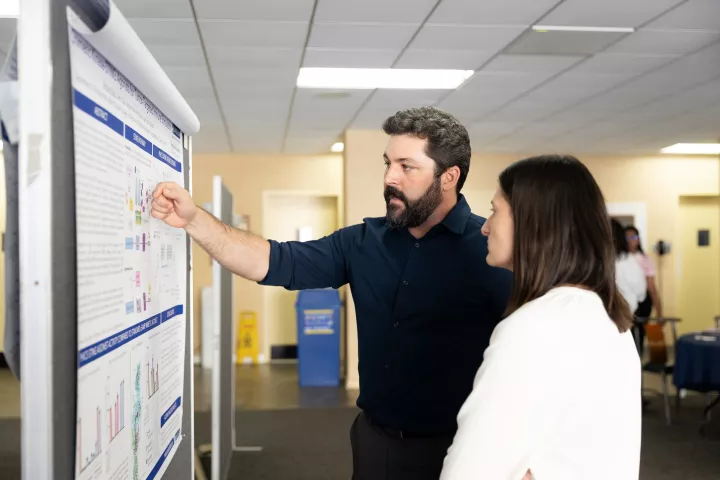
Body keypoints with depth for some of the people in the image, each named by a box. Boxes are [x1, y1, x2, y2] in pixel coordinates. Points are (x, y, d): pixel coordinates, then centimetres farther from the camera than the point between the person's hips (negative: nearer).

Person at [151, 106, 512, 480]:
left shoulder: (492, 249, -13)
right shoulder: (363, 242, 3)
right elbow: (273, 263, 1)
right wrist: (194, 220, -10)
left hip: (455, 449, -5)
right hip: (373, 437, 5)